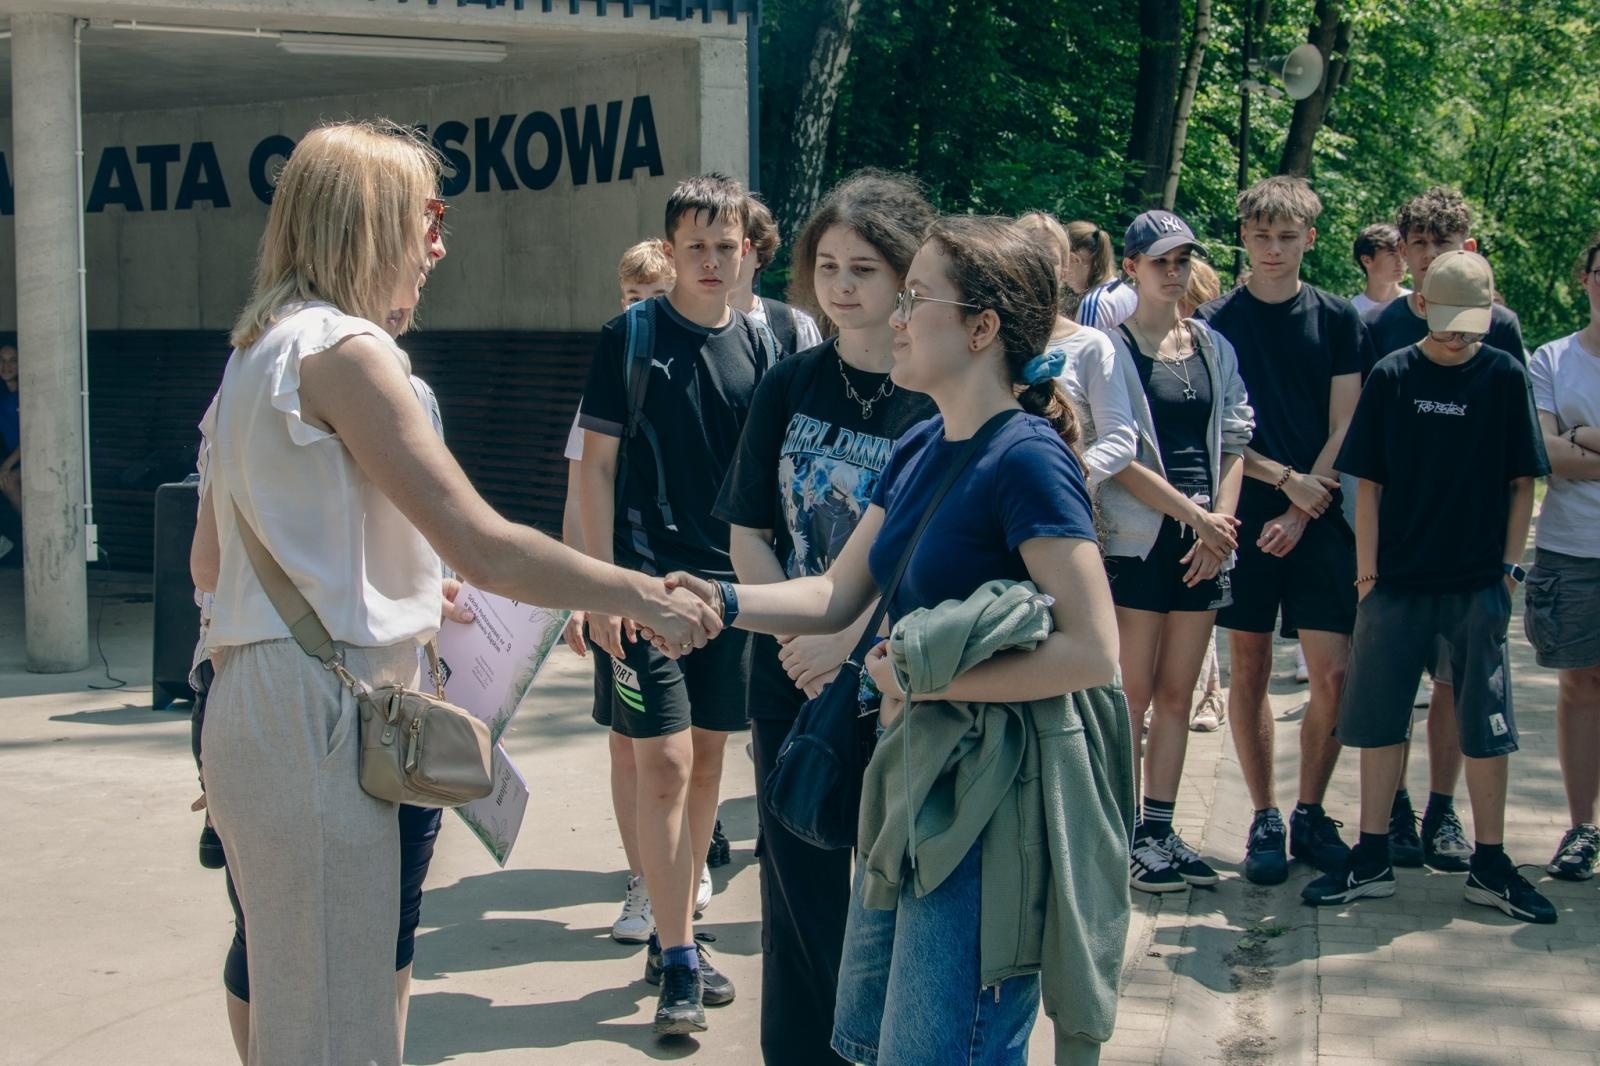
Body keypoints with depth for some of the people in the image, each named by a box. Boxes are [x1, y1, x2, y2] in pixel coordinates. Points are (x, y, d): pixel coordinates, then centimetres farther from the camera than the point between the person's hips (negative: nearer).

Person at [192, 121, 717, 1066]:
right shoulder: (346, 349, -13)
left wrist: (401, 592, 28)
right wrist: (643, 597, -10)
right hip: (315, 711, -10)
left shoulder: (260, 348, 17)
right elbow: (482, 547, -19)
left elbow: (212, 562, 23)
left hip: (256, 703, 10)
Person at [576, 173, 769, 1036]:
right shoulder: (630, 335, -4)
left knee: (707, 761, 11)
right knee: (664, 763, -8)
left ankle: (675, 935, 24)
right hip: (647, 581, -5)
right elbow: (596, 464, -4)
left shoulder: (755, 344, 7)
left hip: (728, 578, 5)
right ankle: (678, 961, -1)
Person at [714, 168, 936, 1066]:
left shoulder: (944, 399, -8)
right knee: (799, 887, 11)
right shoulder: (790, 386, 3)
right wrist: (792, 632, -8)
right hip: (791, 680, 3)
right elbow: (748, 532, 5)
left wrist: (850, 639, -18)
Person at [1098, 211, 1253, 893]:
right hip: (1138, 537, -5)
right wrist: (1192, 512, -15)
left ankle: (1159, 829, 15)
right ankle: (1124, 836, 5)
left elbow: (1234, 442, 10)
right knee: (1133, 694, -2)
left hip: (1205, 544, 5)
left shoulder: (1214, 349, 13)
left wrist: (1222, 517, -5)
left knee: (1177, 694, 8)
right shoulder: (1111, 348, -4)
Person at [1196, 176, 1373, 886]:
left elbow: (1345, 428, 2)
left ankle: (1310, 815, 12)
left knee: (1333, 673, -4)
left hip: (1320, 521, 0)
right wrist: (1285, 478, -10)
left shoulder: (1338, 319, 6)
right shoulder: (1216, 321, 4)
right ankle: (1265, 820, 13)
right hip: (1243, 516, 0)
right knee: (1249, 669, 3)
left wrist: (1300, 512, -8)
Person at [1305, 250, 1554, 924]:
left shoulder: (1504, 376, 0)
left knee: (1486, 727, 4)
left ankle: (1490, 866, 15)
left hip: (1478, 587, 0)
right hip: (1396, 582, 1)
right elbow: (1367, 483, 1)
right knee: (1379, 719, 5)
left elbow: (1522, 482, 4)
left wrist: (1509, 567, -1)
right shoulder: (1391, 376, 0)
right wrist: (1367, 574, -3)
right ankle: (1371, 860, 15)